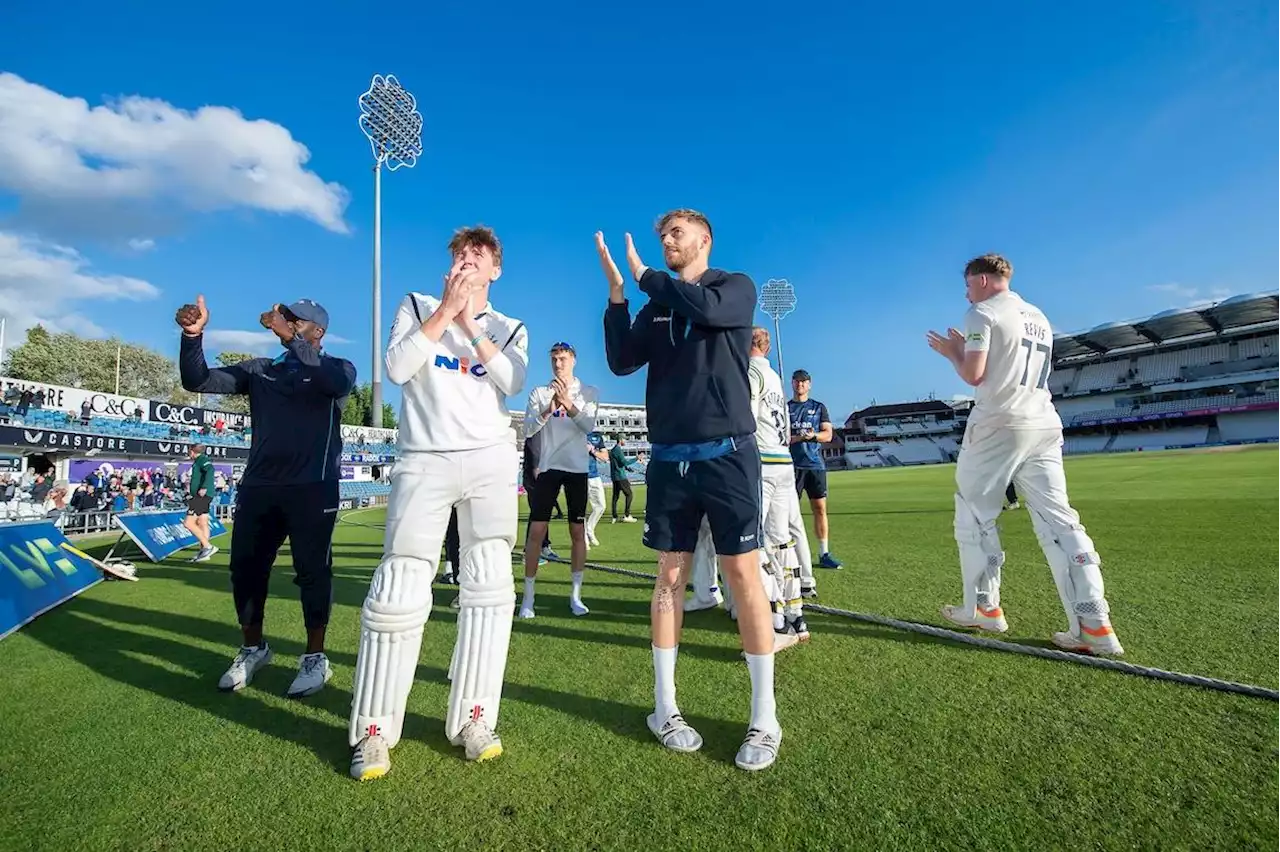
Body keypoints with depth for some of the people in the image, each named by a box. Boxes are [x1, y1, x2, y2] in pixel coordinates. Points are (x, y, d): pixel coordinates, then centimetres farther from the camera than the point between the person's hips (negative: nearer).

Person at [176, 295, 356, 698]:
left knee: (312, 572, -1)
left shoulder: (338, 367, 2)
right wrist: (193, 336, -10)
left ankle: (316, 657, 14)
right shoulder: (260, 370, 16)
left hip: (312, 489, -5)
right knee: (245, 570, 11)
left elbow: (336, 383, -23)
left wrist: (289, 337, -25)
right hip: (258, 487, 5)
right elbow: (198, 381, 7)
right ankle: (253, 648, 31)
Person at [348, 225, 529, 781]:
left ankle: (474, 719, 14)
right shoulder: (417, 306, 15)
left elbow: (511, 382, -6)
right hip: (423, 463, -1)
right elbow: (397, 368, -4)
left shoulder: (509, 328, 15)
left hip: (490, 462, 1)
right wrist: (446, 308, -5)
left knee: (488, 588, 1)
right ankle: (373, 730, 12)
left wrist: (469, 322, -8)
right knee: (398, 591, -5)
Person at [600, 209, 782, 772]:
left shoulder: (736, 287, 6)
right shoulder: (656, 307, 16)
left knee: (743, 574, -3)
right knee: (670, 577, 7)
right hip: (669, 460, 4)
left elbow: (706, 308, -18)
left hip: (727, 455, -3)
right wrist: (616, 292, -6)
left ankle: (764, 718, 11)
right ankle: (664, 708, 19)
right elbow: (622, 362, 2)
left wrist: (644, 275, -5)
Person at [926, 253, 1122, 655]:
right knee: (1058, 520, 3)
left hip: (997, 426, -7)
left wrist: (951, 352, 7)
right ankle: (1094, 625, -2)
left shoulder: (982, 314, -2)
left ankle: (983, 609, 12)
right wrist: (965, 349, 28)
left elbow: (973, 375, -12)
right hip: (1044, 426, 8)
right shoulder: (1039, 319, 23)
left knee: (975, 516, 5)